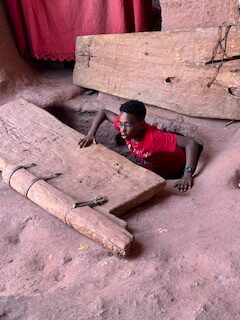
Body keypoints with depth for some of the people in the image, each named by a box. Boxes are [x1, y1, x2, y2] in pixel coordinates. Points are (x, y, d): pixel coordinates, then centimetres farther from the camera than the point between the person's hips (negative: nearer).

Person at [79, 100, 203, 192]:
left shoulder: (155, 137, -44)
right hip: (154, 170, 6)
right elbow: (103, 112, -11)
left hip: (176, 170, -6)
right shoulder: (125, 124, -26)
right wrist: (90, 135, -22)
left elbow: (191, 142, -46)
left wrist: (187, 175, -53)